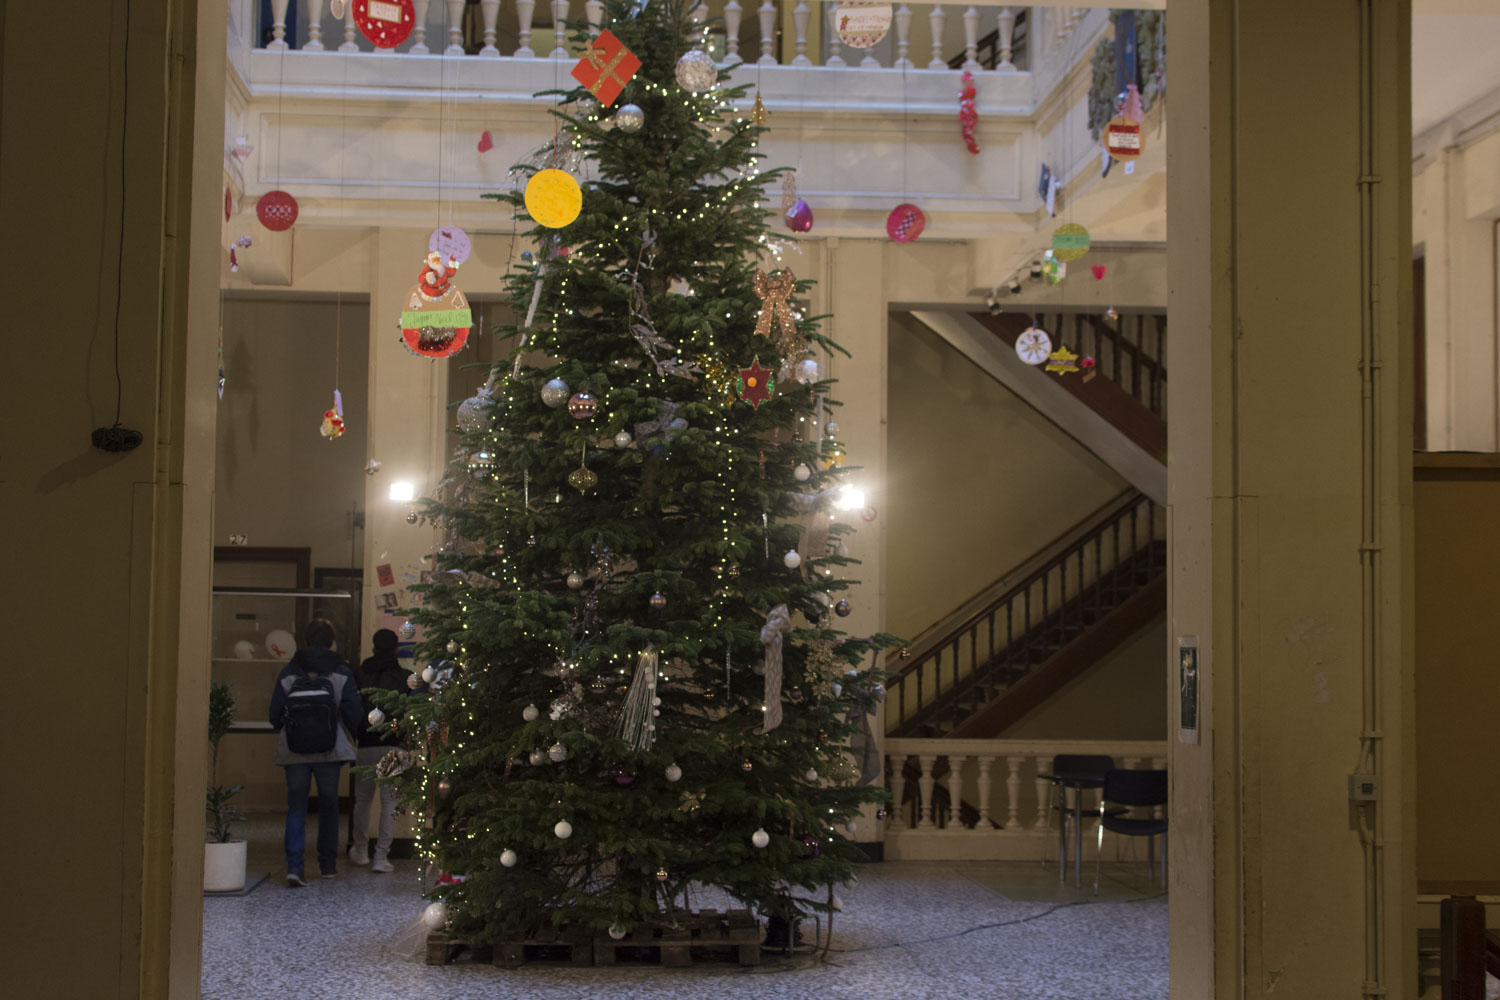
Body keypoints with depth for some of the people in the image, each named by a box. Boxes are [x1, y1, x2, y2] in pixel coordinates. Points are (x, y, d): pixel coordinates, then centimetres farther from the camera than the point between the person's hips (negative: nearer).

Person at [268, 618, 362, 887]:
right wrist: (353, 735, 14)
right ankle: (328, 863, 21)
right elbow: (353, 713, -7)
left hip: (294, 751, 0)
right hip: (330, 751, 0)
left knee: (296, 806, 2)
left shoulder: (288, 672, -1)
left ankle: (294, 866, -11)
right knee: (329, 804, 13)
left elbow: (275, 716, -1)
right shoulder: (342, 672, -3)